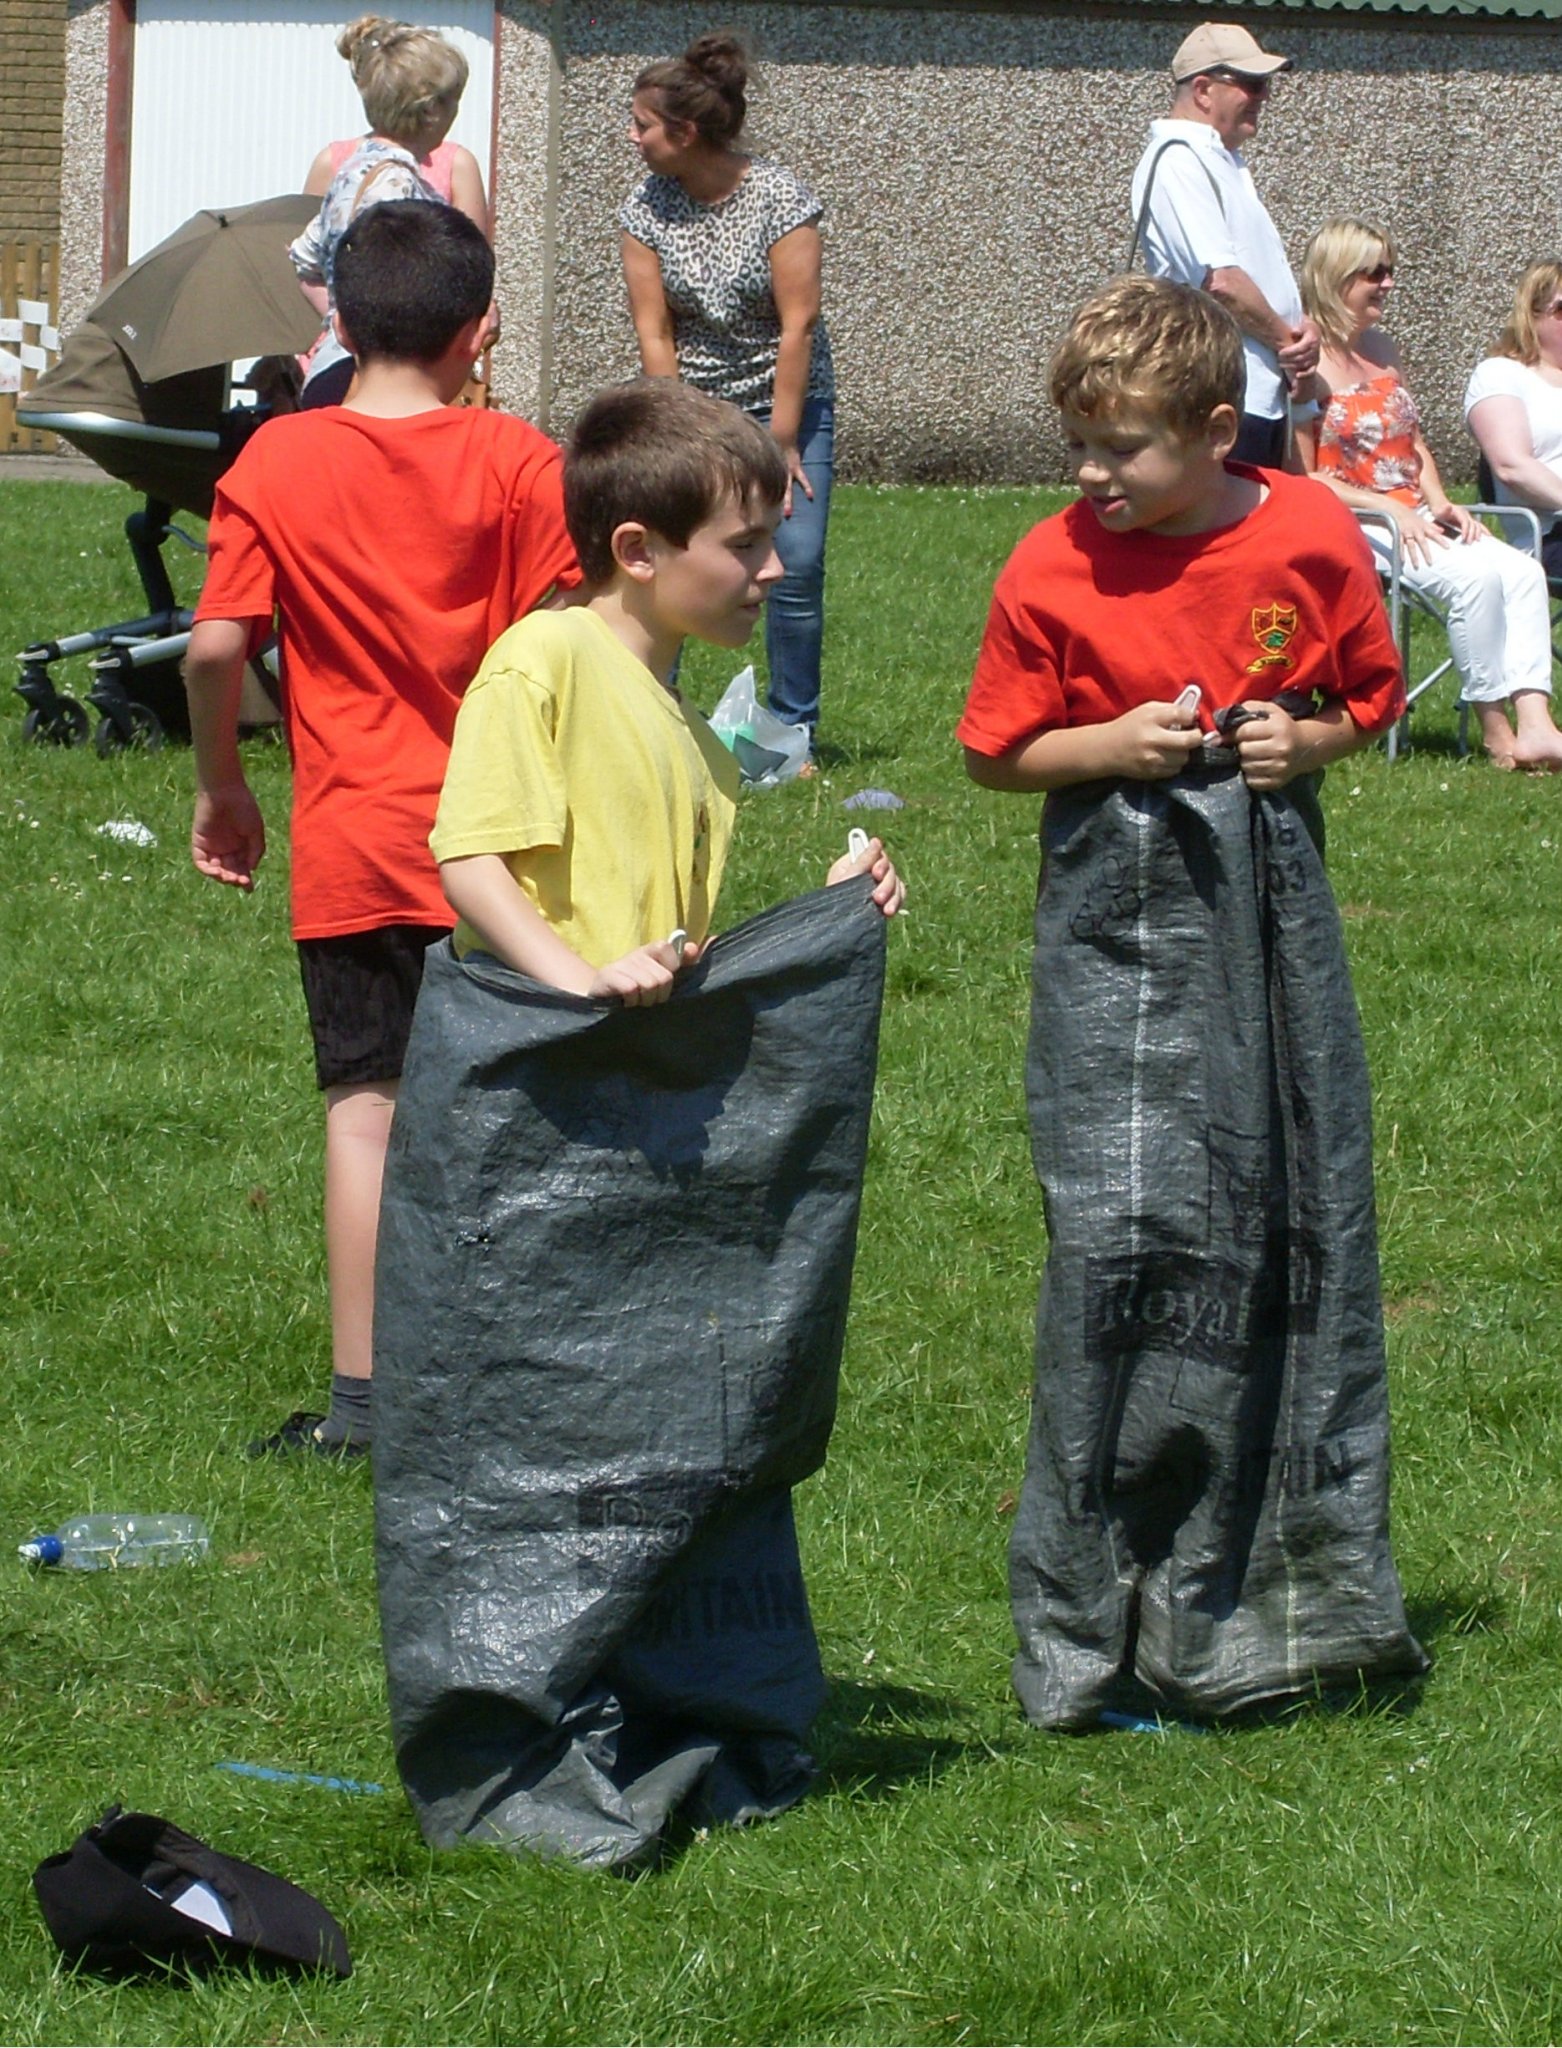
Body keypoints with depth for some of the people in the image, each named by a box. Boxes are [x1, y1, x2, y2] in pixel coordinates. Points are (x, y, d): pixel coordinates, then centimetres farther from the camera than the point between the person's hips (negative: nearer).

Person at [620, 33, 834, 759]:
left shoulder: (779, 197, -14)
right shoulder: (645, 208, -5)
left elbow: (798, 325, -14)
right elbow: (654, 333, -6)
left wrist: (782, 441, -16)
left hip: (786, 402, -2)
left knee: (797, 563, -11)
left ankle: (793, 733, 1)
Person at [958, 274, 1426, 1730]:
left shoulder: (1310, 540, -2)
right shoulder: (1052, 571, -6)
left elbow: (1370, 696, 12)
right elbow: (997, 751, 2)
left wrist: (1305, 742, -9)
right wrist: (1117, 747, -14)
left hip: (1270, 912, 3)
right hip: (1121, 924, -3)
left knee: (1300, 1221, 8)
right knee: (1126, 1239, -9)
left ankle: (1306, 1595, 21)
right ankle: (1109, 1626, -1)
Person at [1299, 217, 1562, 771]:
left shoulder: (1381, 350, 18)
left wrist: (1438, 503, 5)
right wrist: (1389, 509, -18)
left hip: (1412, 517, 8)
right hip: (1349, 528, -8)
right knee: (1475, 575, -29)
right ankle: (1495, 733, -22)